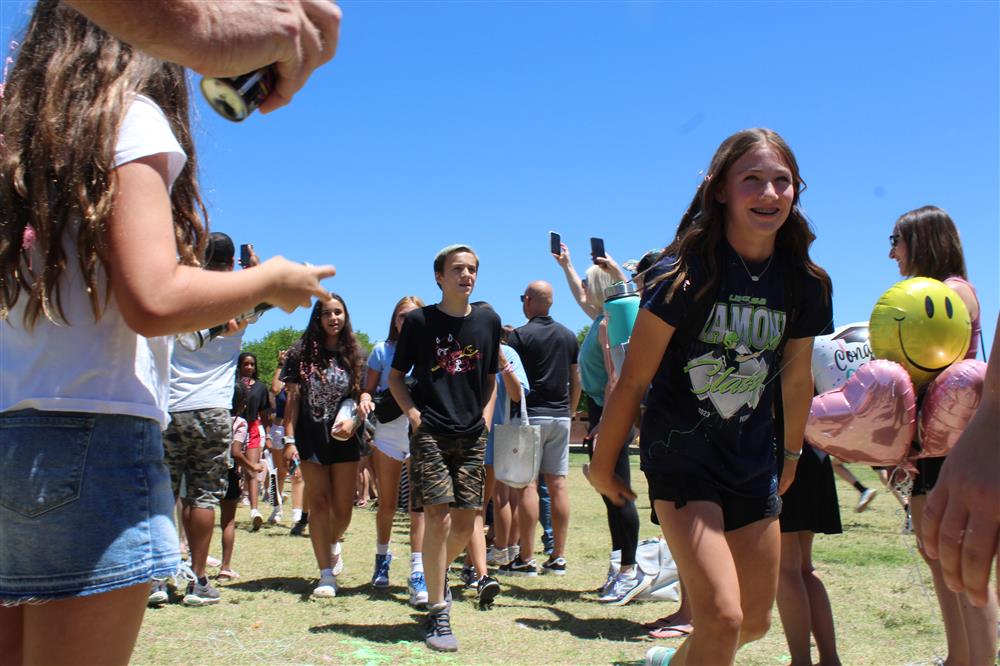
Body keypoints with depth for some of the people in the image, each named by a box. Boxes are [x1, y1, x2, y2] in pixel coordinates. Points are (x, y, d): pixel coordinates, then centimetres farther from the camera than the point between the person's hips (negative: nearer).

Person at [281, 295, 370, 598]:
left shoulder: (354, 354, 7)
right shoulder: (302, 353, 3)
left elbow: (363, 392, 9)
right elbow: (292, 398, 1)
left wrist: (356, 417, -13)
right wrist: (289, 440, -6)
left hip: (345, 440, 1)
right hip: (311, 439, -1)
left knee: (343, 507, 4)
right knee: (319, 504, -1)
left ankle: (333, 544, 37)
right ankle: (326, 574, 4)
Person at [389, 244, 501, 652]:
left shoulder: (488, 321, 8)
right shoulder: (420, 321, -1)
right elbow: (395, 377, 7)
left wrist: (485, 416, 6)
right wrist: (412, 412, -7)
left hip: (472, 435, 4)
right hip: (430, 432, -3)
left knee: (464, 522, 6)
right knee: (437, 518, -10)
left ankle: (437, 576, 35)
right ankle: (438, 614, 0)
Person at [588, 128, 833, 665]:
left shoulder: (804, 283, -3)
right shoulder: (691, 272, -17)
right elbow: (633, 380, -11)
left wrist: (791, 454, 22)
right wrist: (603, 465, -5)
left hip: (753, 464, 6)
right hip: (680, 456, -5)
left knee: (756, 622, 14)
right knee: (722, 619, -17)